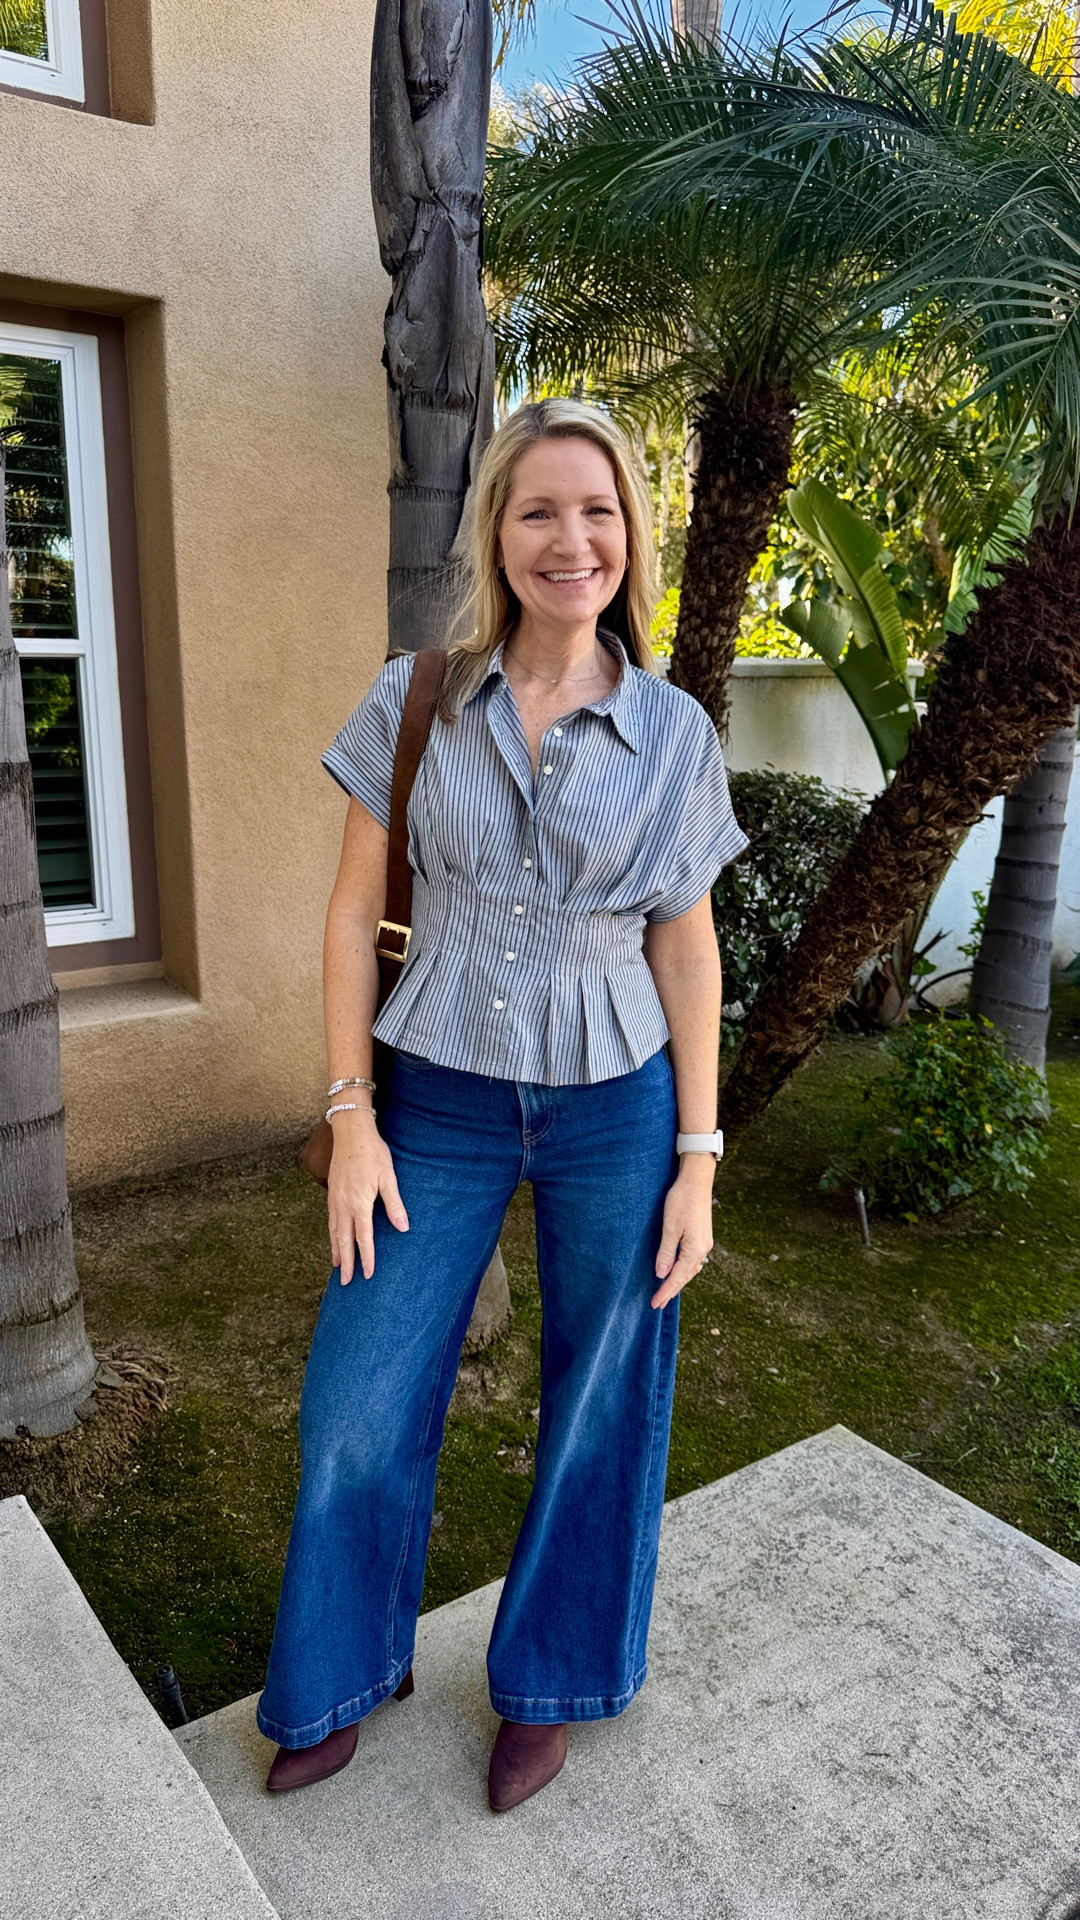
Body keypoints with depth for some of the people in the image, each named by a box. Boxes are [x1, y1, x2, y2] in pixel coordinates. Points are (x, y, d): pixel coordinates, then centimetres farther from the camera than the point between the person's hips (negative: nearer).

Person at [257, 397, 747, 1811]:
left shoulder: (675, 733, -3)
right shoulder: (415, 701, -3)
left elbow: (686, 949, 0)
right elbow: (356, 910, 0)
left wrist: (696, 1161, -1)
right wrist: (351, 1118, -5)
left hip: (617, 1106, 0)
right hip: (440, 1102, 1)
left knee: (599, 1411, 13)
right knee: (360, 1405, 9)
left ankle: (548, 1683, 42)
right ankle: (348, 1673, 40)